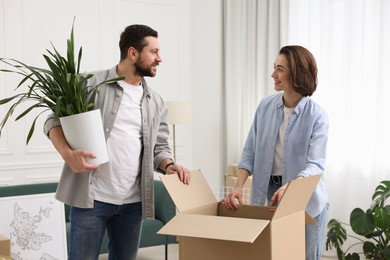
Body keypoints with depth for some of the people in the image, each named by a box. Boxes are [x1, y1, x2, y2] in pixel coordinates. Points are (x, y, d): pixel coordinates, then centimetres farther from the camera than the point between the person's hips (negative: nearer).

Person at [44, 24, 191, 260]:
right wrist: (67, 153, -21)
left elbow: (159, 147, 15)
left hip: (133, 202, 5)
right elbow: (55, 119, -3)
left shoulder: (156, 103, 11)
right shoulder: (92, 84, -5)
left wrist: (169, 165, -8)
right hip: (92, 197, -5)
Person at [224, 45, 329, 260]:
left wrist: (290, 188, -40)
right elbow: (250, 151, 0)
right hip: (271, 192, 4)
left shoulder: (317, 115, -15)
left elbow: (316, 164, -22)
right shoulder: (266, 106, -2)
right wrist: (238, 187, -13)